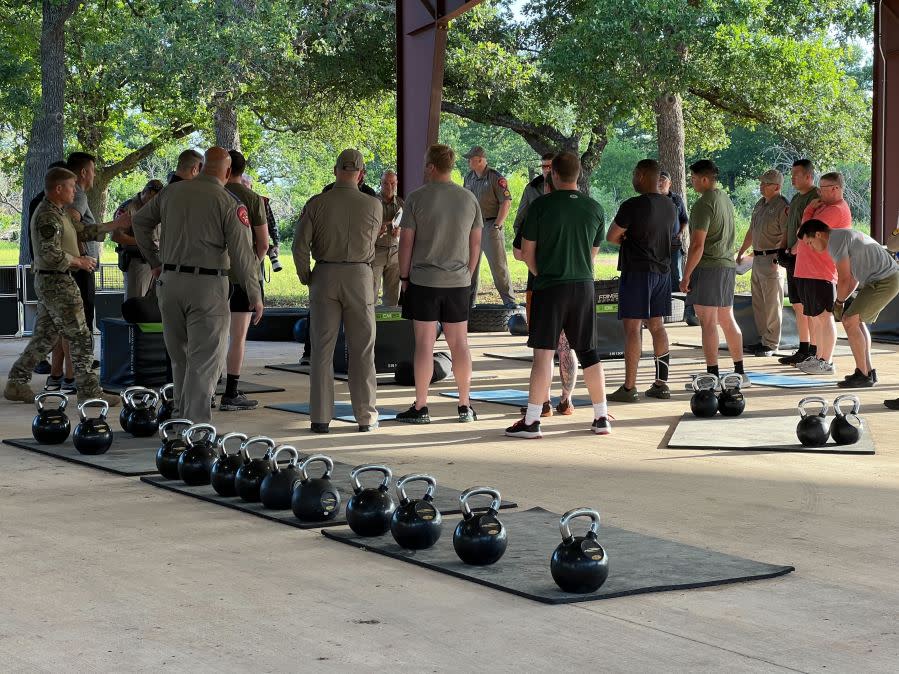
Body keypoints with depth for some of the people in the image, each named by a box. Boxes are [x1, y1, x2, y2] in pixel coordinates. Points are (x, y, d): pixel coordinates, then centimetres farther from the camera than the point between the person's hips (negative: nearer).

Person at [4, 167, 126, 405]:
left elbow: (83, 231, 22)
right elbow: (51, 255, -24)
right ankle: (89, 391, -1)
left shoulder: (58, 213, 16)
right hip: (57, 282, -11)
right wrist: (79, 261, -12)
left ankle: (16, 384, 15)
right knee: (80, 338, -5)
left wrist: (115, 225, 19)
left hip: (48, 282, 11)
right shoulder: (48, 217, -17)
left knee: (44, 336, 13)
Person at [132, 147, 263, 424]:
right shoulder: (229, 203, -9)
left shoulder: (173, 191, 6)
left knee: (179, 357, 18)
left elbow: (140, 221, 18)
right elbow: (242, 253, -10)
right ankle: (197, 425, -5)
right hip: (207, 286, -5)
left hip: (169, 280, 5)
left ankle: (182, 419, 25)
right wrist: (255, 296, -2)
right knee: (204, 360, -1)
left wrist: (155, 261, 25)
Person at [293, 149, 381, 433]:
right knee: (362, 350, 7)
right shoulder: (372, 206, -4)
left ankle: (320, 416, 4)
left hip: (324, 275, 1)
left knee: (322, 348, 5)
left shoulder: (316, 203, -4)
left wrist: (306, 277, 6)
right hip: (360, 276, 0)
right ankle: (365, 416, 9)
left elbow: (300, 245, -8)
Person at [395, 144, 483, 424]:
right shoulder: (469, 199, 4)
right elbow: (476, 243, 9)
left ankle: (420, 407, 3)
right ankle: (465, 406, 13)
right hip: (458, 282, 3)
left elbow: (406, 241, -6)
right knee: (459, 343, 9)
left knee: (424, 344, -1)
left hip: (423, 281, -3)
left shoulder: (417, 198, -7)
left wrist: (404, 276, 4)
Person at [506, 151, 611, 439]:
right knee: (588, 353, 11)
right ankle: (602, 417, 15)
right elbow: (593, 253, 13)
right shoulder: (594, 209, 4)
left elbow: (527, 251, -2)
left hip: (549, 286, -4)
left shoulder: (541, 205, -7)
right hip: (584, 286, 4)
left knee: (543, 353, -4)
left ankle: (531, 421, -4)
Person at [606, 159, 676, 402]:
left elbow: (611, 237, -9)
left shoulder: (632, 206, -15)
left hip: (637, 271, -7)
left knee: (632, 327, -5)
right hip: (662, 270, 7)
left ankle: (629, 388, -6)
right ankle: (661, 383, 13)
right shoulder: (669, 205, 8)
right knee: (657, 326, 12)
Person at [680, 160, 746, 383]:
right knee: (727, 320, 14)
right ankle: (740, 372, 17)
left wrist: (686, 275, -14)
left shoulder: (704, 204, -13)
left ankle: (712, 375, -7)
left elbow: (698, 245, -18)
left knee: (708, 322, -6)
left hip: (708, 267, -9)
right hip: (728, 265, 9)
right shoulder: (726, 199, 15)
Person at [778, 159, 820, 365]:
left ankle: (814, 352, -4)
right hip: (793, 259, 10)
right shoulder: (796, 198, 19)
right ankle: (803, 350, 18)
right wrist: (786, 251, 12)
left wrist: (796, 248, -17)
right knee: (798, 306, 12)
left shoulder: (816, 198, -12)